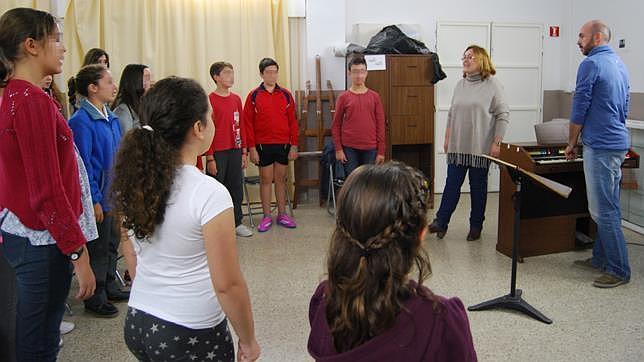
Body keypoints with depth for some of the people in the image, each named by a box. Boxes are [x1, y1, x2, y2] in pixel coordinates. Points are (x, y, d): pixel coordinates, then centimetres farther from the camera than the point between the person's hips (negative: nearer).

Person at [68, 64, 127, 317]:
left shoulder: (111, 118, 8)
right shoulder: (82, 121, -18)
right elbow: (83, 165, -19)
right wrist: (94, 200, -19)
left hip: (115, 195, 8)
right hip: (99, 197, -8)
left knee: (112, 242, 19)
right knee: (98, 248, 5)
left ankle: (109, 287, 35)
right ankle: (95, 299, 20)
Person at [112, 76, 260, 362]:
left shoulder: (133, 182, -4)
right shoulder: (209, 193, -23)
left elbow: (131, 257, 8)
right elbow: (228, 285, -19)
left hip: (136, 324, 6)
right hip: (191, 338, -6)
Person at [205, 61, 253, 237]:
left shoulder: (236, 99, 9)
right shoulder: (209, 100, -8)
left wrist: (244, 152, 10)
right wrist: (209, 158, -13)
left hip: (235, 151, 6)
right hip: (217, 153, -6)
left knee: (236, 188, 12)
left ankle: (237, 223, 24)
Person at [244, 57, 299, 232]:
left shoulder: (286, 95, 4)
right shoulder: (254, 96, -1)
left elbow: (293, 121, 5)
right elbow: (248, 123, -3)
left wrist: (294, 145, 0)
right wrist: (251, 148, -8)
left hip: (283, 145, 2)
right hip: (263, 145, -2)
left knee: (281, 179, 10)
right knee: (265, 180, 5)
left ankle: (282, 214, 20)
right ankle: (267, 216, 14)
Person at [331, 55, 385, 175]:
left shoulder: (374, 96, 5)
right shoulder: (343, 97, 1)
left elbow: (380, 125, 5)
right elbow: (336, 125, 4)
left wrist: (381, 151, 1)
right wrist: (338, 149, -3)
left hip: (370, 149, 1)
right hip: (349, 148, -1)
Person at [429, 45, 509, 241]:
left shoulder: (492, 85, -5)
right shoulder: (460, 85, 10)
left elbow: (503, 115, -7)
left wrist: (496, 143, -11)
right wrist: (447, 138, 13)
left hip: (480, 147, -4)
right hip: (457, 146, 4)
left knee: (478, 188, 7)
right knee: (451, 185, 4)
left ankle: (476, 226, 18)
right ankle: (440, 222, 8)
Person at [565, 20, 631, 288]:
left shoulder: (591, 64, -11)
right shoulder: (620, 65, 17)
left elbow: (579, 110, -11)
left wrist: (571, 143, 0)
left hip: (600, 146, -10)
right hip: (619, 143, 10)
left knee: (603, 210, -5)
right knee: (608, 207, 15)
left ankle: (619, 270, 0)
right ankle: (601, 259, 24)